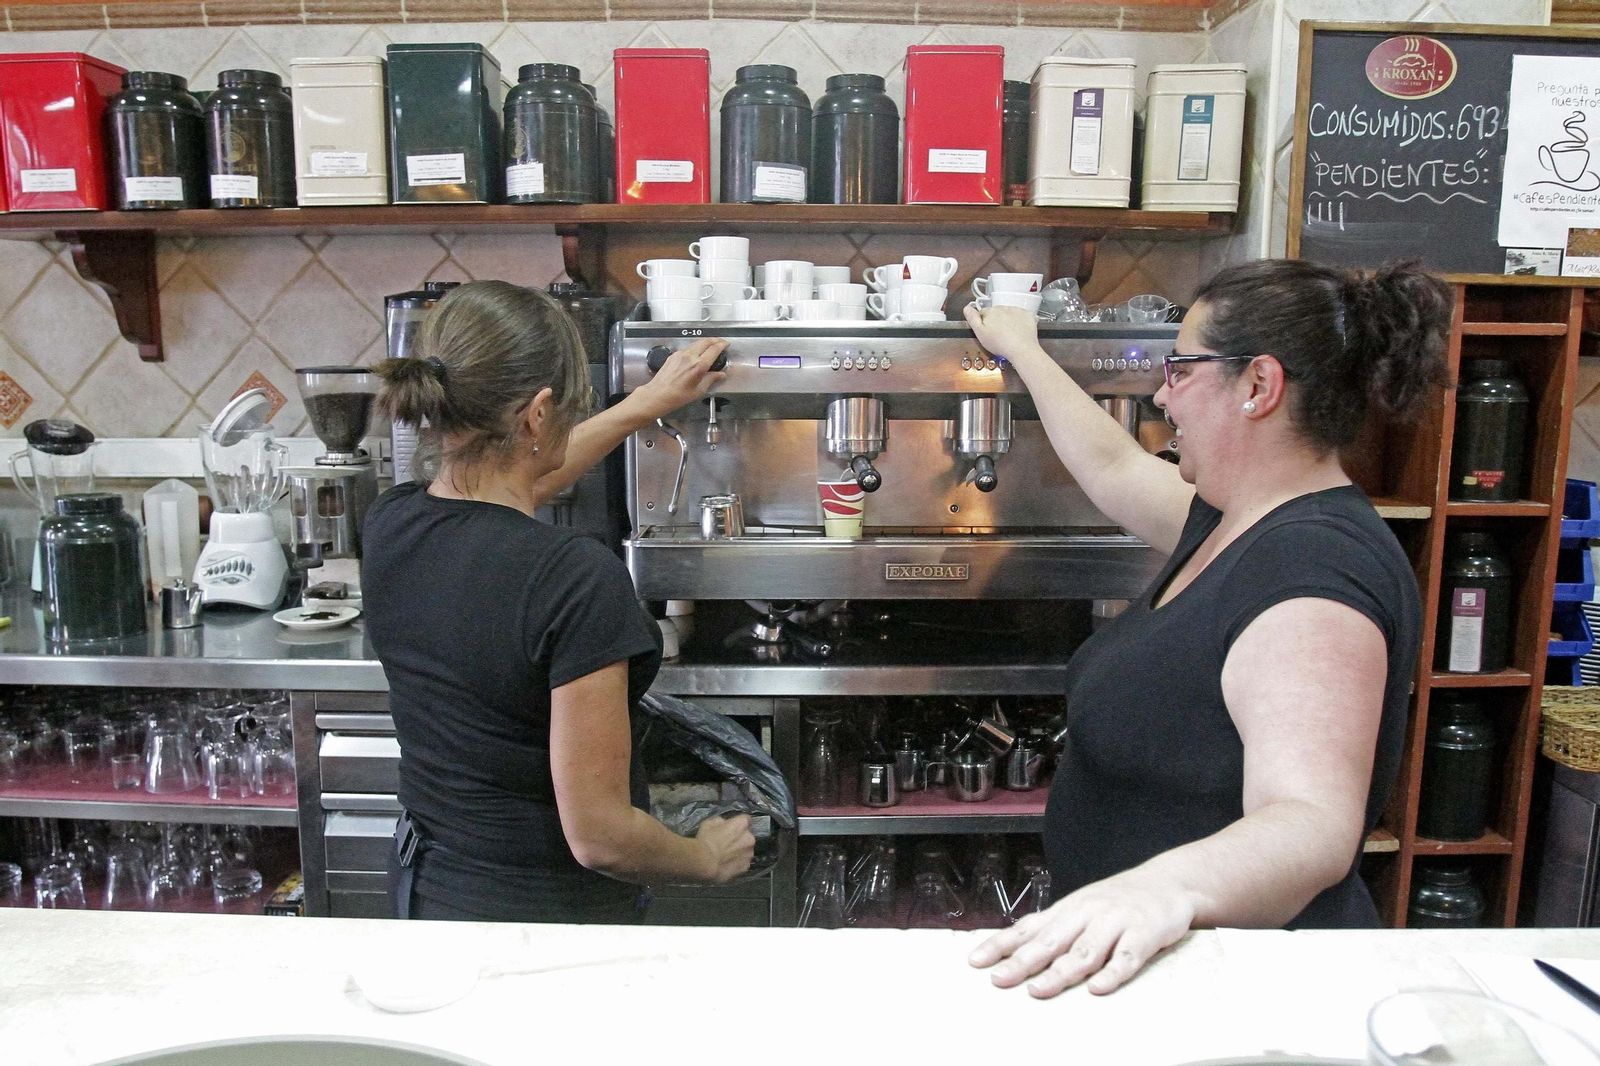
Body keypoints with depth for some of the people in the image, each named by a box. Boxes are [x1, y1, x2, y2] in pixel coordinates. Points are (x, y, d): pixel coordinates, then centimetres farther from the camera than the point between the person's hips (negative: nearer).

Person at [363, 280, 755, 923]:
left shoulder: (387, 526, -9)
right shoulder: (577, 578, -31)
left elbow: (499, 486, 13)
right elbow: (598, 836, -28)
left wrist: (651, 400, 21)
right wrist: (710, 858, -8)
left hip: (423, 879, 6)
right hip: (547, 907, -6)